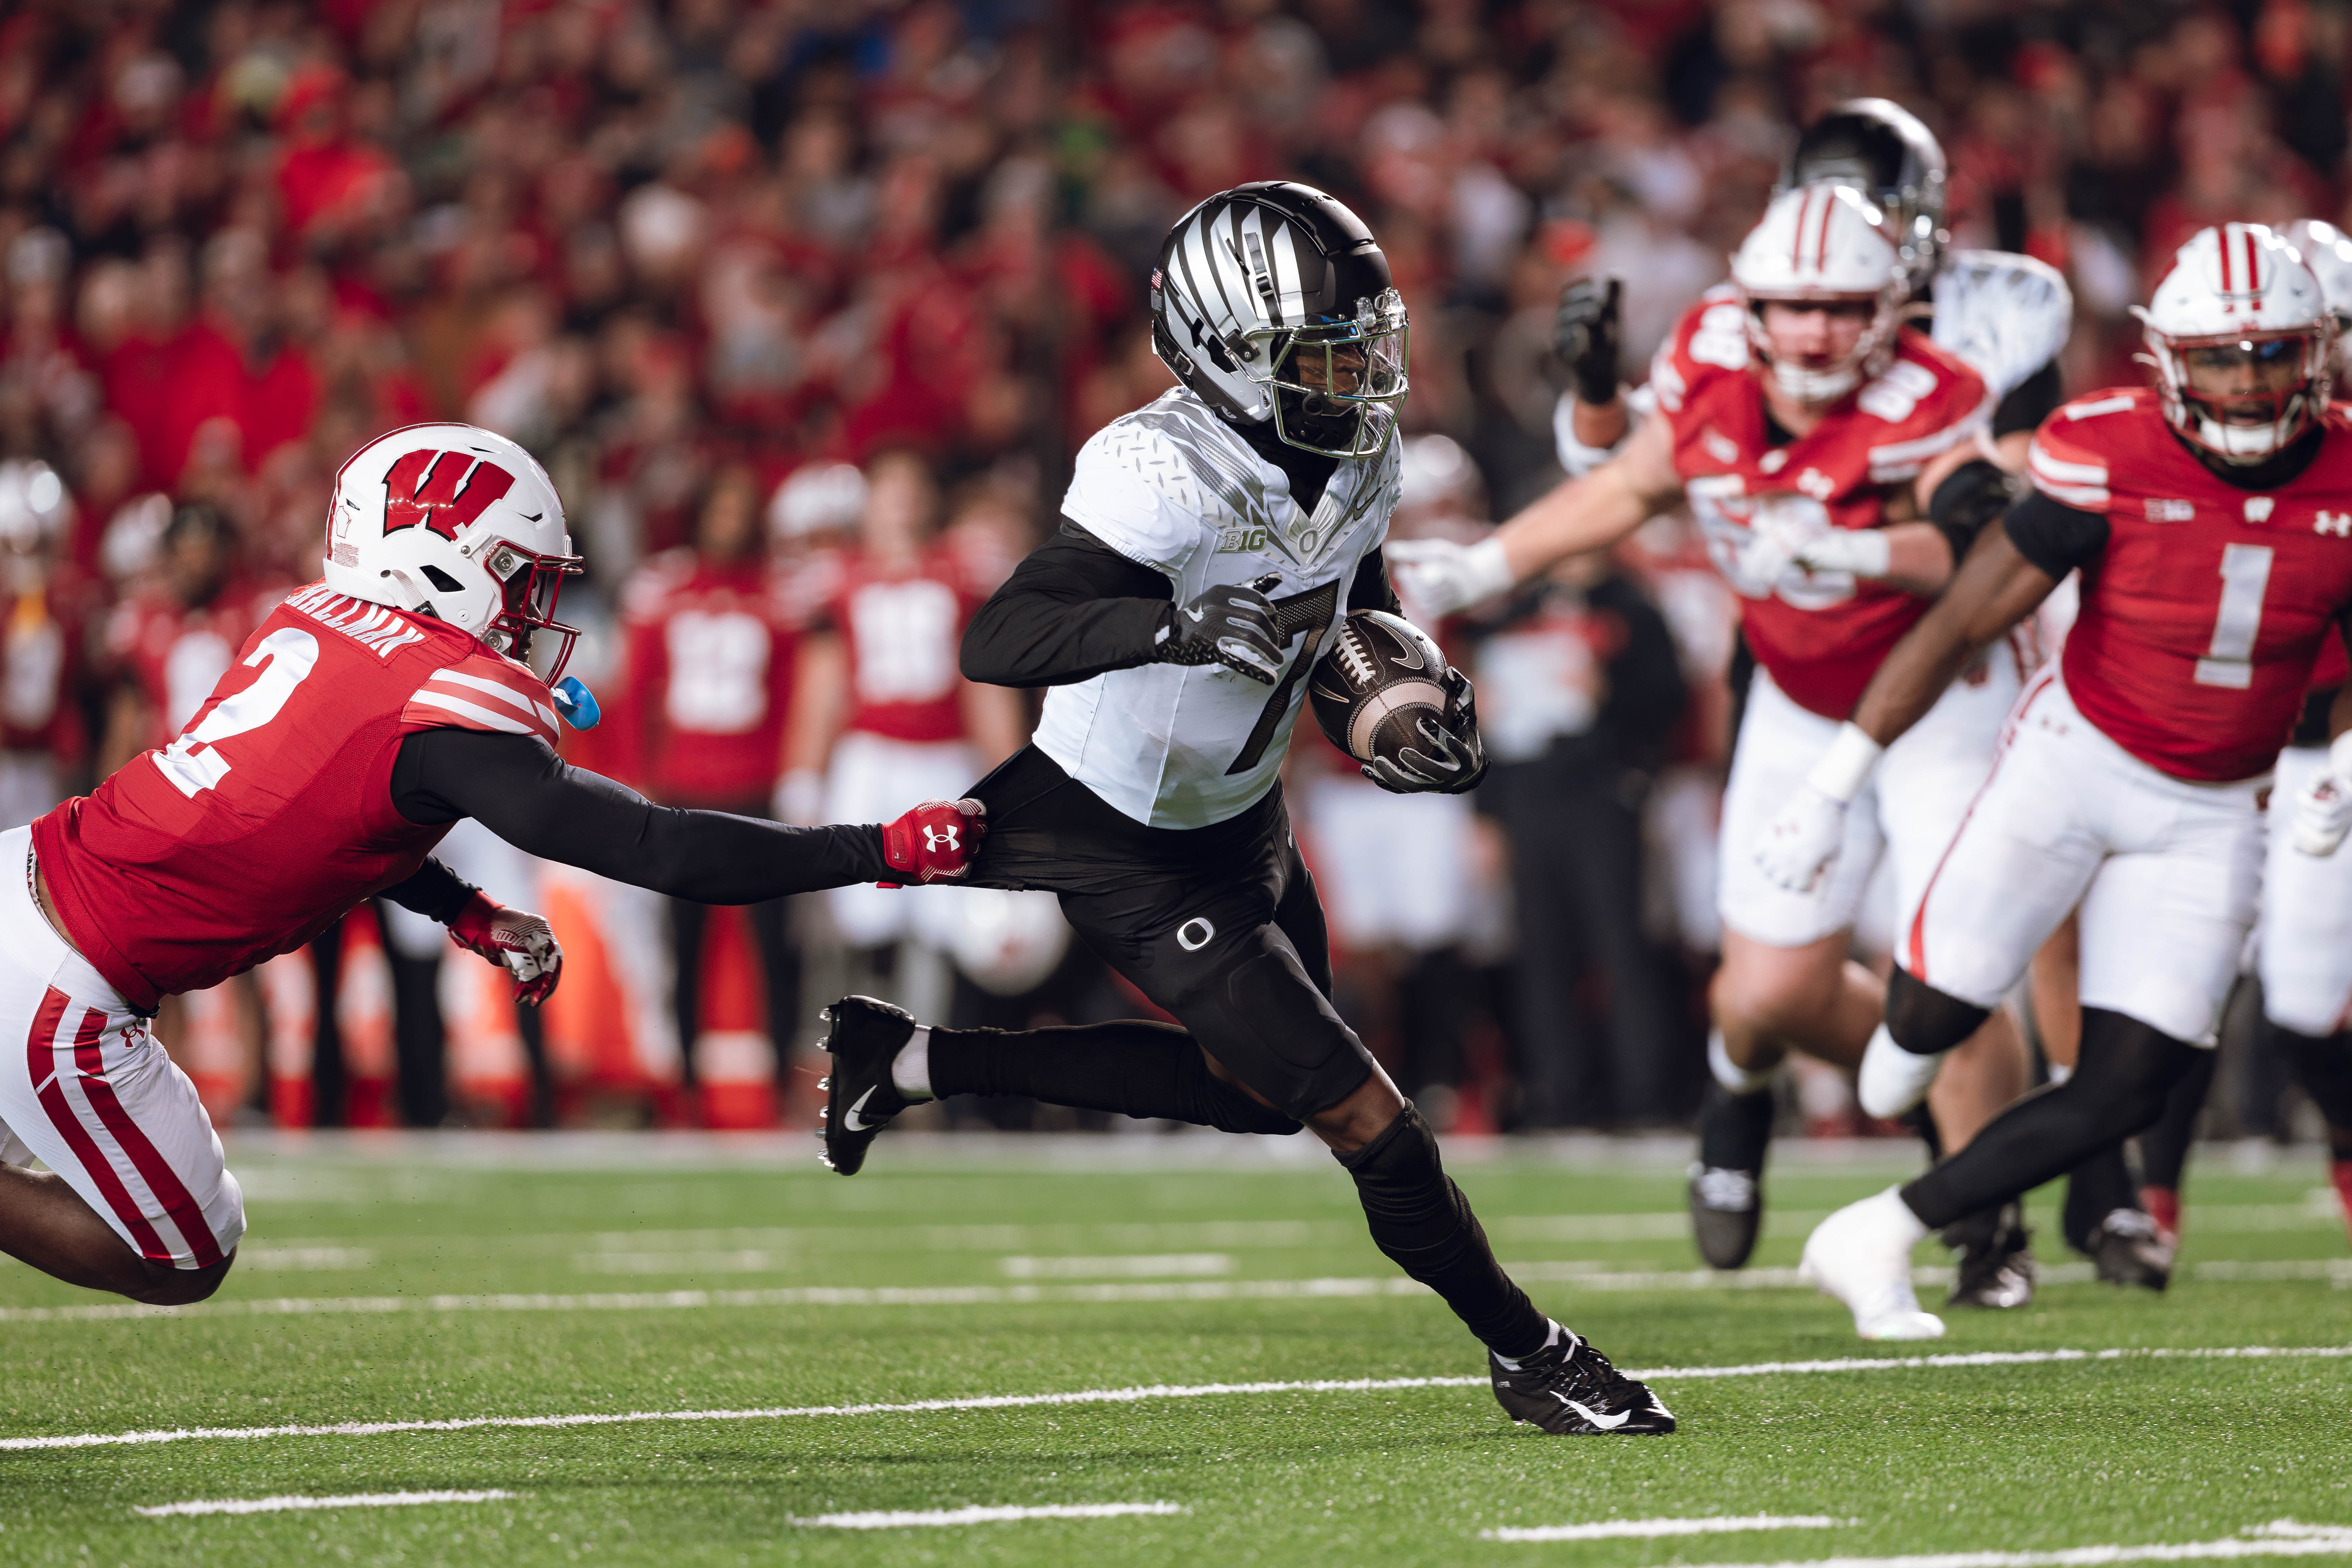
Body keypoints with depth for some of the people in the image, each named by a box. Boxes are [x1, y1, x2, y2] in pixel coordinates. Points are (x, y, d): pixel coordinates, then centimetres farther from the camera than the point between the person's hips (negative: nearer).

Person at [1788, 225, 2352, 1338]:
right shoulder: (2112, 460, -18)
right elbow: (1960, 625, -13)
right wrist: (1832, 789, -14)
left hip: (2209, 816, 3)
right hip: (2075, 757, -3)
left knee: (2127, 1091, -3)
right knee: (1933, 1013, -8)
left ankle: (1878, 1239, 10)